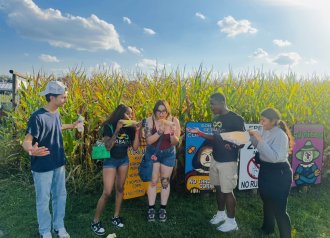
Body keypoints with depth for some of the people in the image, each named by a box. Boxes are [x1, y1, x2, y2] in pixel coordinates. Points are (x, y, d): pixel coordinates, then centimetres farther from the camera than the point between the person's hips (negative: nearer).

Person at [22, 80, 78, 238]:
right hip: (43, 167, -7)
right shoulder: (38, 117, -23)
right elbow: (26, 141, -23)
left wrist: (71, 126, 27)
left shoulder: (56, 113, 1)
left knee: (60, 195, 17)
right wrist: (31, 150, -45)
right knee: (43, 200, 11)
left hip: (58, 164, 7)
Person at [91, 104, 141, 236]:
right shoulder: (109, 126, -17)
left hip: (124, 160, 5)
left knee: (120, 188, 11)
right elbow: (107, 147, -25)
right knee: (107, 192, -7)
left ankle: (116, 216, 27)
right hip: (110, 160, -4)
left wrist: (137, 131, -16)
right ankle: (95, 221, 9)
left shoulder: (130, 128, -5)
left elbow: (135, 147, -6)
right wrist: (117, 130, -30)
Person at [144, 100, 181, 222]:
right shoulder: (150, 120, -18)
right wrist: (159, 132, -35)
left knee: (165, 181, 9)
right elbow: (149, 140, -20)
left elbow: (175, 142, -13)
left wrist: (172, 134, -34)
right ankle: (151, 208, 19)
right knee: (153, 181, 3)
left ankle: (163, 209, 24)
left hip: (168, 154, 1)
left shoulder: (174, 121, -16)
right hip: (153, 153, -1)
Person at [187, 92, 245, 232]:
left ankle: (231, 222, 21)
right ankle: (221, 214, 37)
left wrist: (233, 146, -32)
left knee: (227, 191, 3)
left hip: (228, 161, -7)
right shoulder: (216, 119, 8)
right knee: (218, 188, 17)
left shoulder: (235, 119, -16)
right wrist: (199, 133, 5)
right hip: (215, 159, 7)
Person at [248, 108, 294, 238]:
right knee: (267, 202, 25)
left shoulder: (280, 135, -22)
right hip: (265, 170, 9)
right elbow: (260, 147, 15)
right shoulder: (265, 131, 2)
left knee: (278, 208, -1)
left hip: (279, 173, -9)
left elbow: (274, 157, -31)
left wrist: (260, 140, -33)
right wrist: (252, 136, -1)